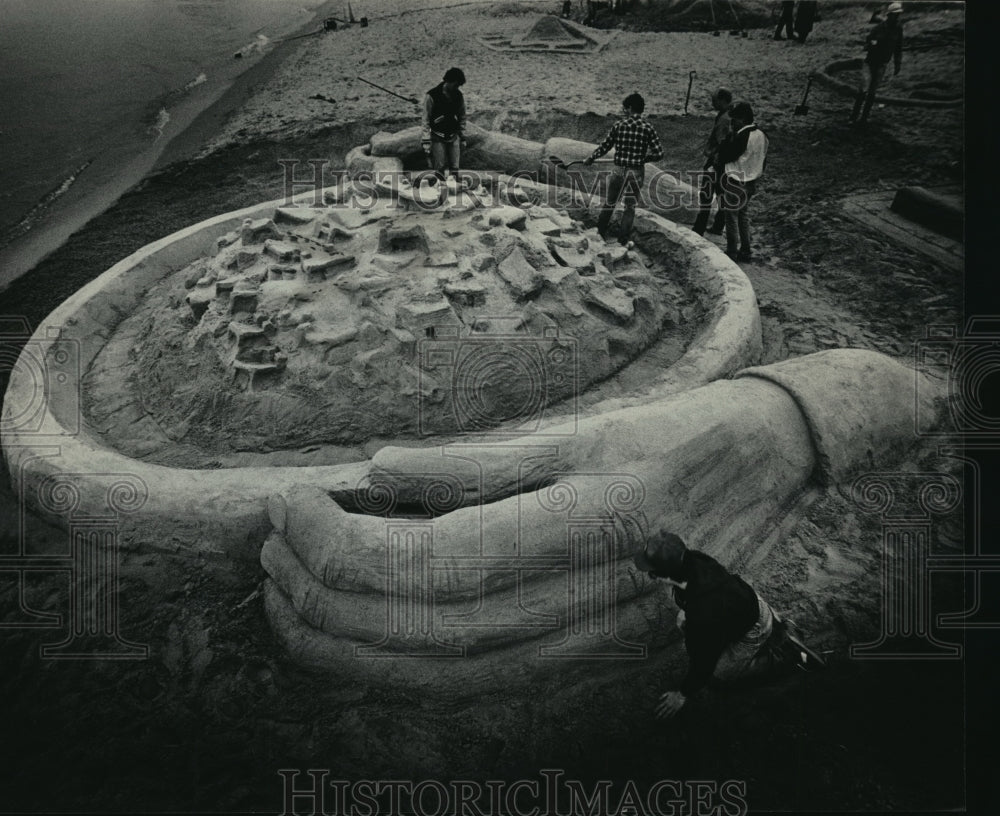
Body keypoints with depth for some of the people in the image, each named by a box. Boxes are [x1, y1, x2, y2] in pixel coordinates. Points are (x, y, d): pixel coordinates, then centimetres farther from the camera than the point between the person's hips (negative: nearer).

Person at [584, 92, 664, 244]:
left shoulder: (618, 125, -7)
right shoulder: (648, 128, -8)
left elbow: (605, 146, 1)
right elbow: (658, 153, -9)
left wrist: (590, 158, 16)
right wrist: (643, 158, 9)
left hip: (619, 170, 1)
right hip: (636, 173, 0)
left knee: (610, 202, 19)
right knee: (630, 206, 14)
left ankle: (600, 232, 30)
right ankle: (622, 239, 18)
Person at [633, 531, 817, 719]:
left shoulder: (705, 612, -43)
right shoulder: (692, 559, -24)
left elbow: (703, 660, -26)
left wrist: (682, 695, -10)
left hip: (751, 631, -7)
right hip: (746, 600, 7)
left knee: (718, 674, 7)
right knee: (683, 621, 15)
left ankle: (787, 654, 12)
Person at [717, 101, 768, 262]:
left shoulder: (741, 137, -23)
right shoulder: (761, 135, 4)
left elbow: (725, 156, -19)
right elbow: (763, 159, 12)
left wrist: (728, 138, -10)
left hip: (736, 184, -9)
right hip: (752, 182, 9)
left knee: (731, 216, 3)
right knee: (743, 214, 19)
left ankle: (731, 252, 9)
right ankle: (745, 251, 23)